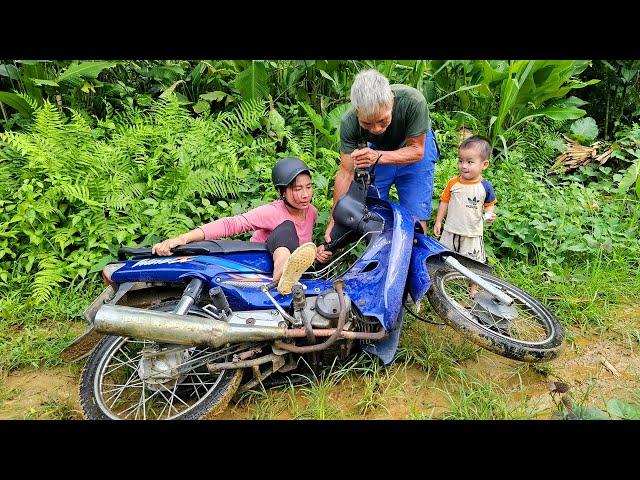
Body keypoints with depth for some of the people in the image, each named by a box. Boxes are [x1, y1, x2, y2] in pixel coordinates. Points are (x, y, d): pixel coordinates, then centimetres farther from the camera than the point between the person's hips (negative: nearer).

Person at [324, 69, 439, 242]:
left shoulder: (413, 102, -37)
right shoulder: (349, 123, -30)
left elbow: (417, 151, -26)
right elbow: (346, 172, -23)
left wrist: (378, 157, -44)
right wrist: (334, 221, -26)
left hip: (415, 146, -2)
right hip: (376, 151, 2)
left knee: (415, 221, -9)